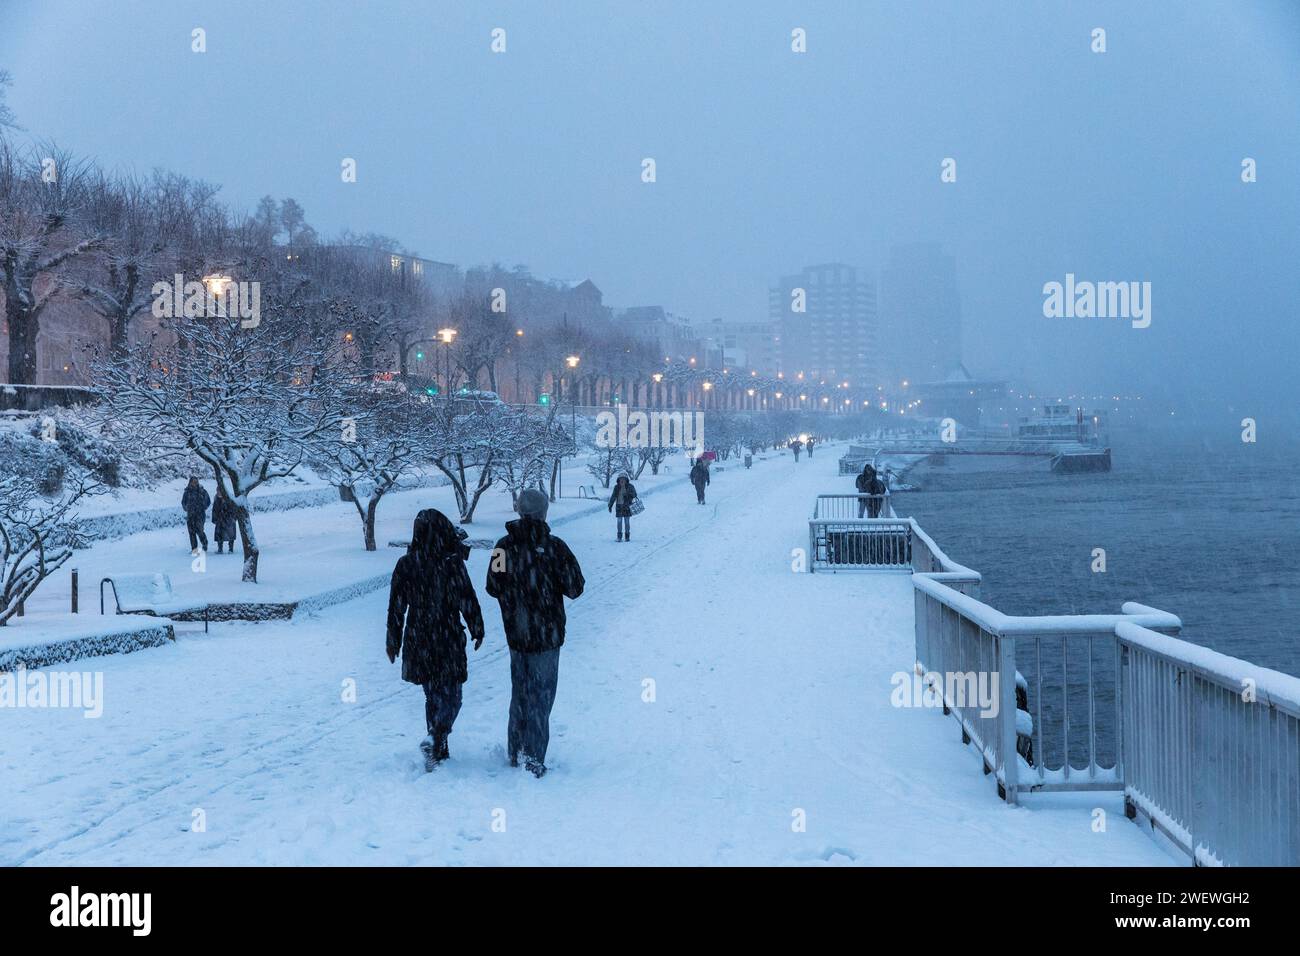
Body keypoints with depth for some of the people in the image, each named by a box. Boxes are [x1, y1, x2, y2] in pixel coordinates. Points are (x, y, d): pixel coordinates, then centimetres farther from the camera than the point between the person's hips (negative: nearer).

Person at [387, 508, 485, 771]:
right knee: (451, 696, 8)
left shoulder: (405, 565, -5)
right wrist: (477, 631, 6)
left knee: (432, 695, 18)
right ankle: (435, 737, -16)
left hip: (418, 641, 3)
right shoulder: (452, 563, -14)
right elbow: (468, 600, -9)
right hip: (449, 640, -3)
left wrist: (393, 642, 10)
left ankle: (439, 751, 23)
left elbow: (396, 608, 0)